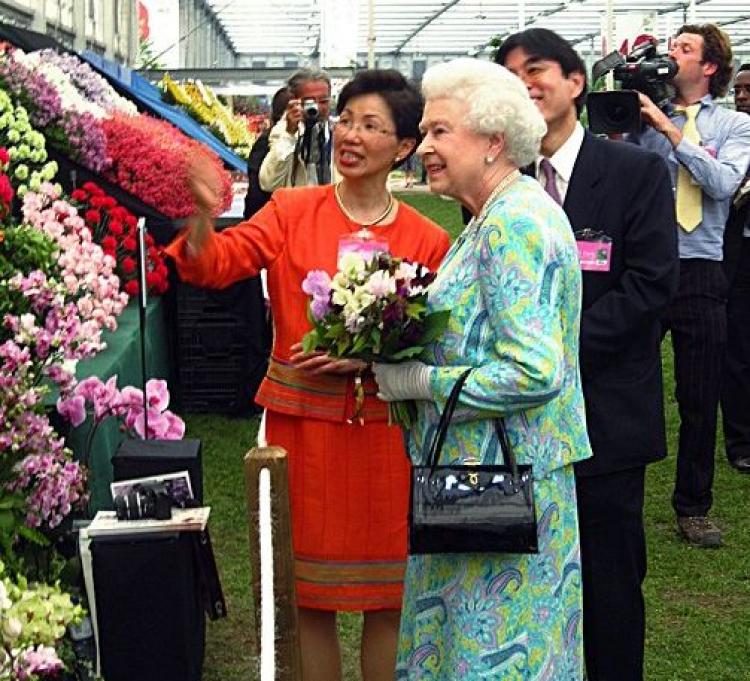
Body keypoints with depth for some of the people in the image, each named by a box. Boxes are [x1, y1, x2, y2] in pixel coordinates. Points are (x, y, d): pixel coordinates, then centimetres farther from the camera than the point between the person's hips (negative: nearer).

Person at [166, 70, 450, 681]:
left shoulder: (428, 241, 0)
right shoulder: (292, 211, 0)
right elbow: (214, 265, -13)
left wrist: (368, 359, -15)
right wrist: (203, 213, -33)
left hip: (385, 430, 0)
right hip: (301, 424, 0)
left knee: (388, 596, 9)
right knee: (308, 594, 8)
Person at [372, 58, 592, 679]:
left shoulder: (516, 221, -20)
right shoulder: (499, 216, 11)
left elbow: (534, 372, -27)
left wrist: (420, 381, -18)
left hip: (504, 480, -10)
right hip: (480, 466, 10)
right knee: (456, 628, 19)